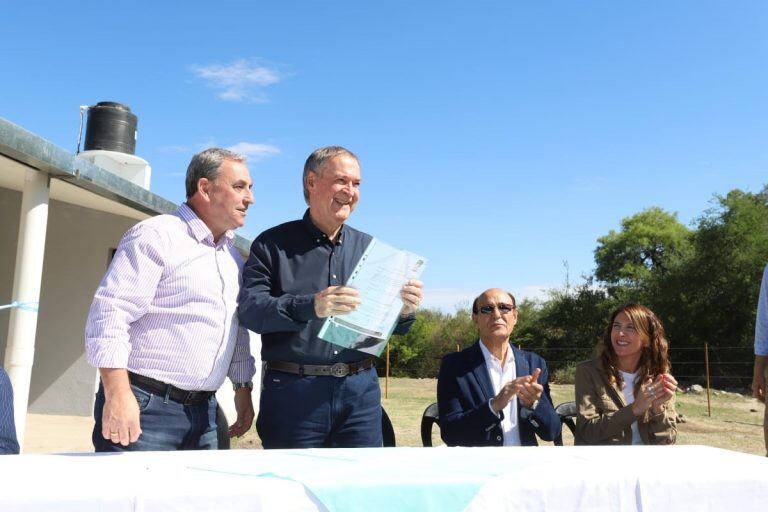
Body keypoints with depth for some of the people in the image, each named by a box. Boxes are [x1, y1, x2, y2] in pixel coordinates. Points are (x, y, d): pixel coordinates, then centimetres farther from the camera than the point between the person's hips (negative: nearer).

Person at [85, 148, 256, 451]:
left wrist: (242, 388, 19)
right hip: (144, 407, -7)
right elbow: (109, 314, -16)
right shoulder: (156, 236, -8)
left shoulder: (233, 256, 15)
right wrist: (117, 395, -22)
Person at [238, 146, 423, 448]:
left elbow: (393, 327, 12)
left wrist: (405, 311, -12)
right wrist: (310, 306, -28)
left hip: (360, 390, 3)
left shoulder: (369, 248, 11)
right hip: (292, 390, -3)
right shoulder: (273, 244, 0)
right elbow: (249, 309, -12)